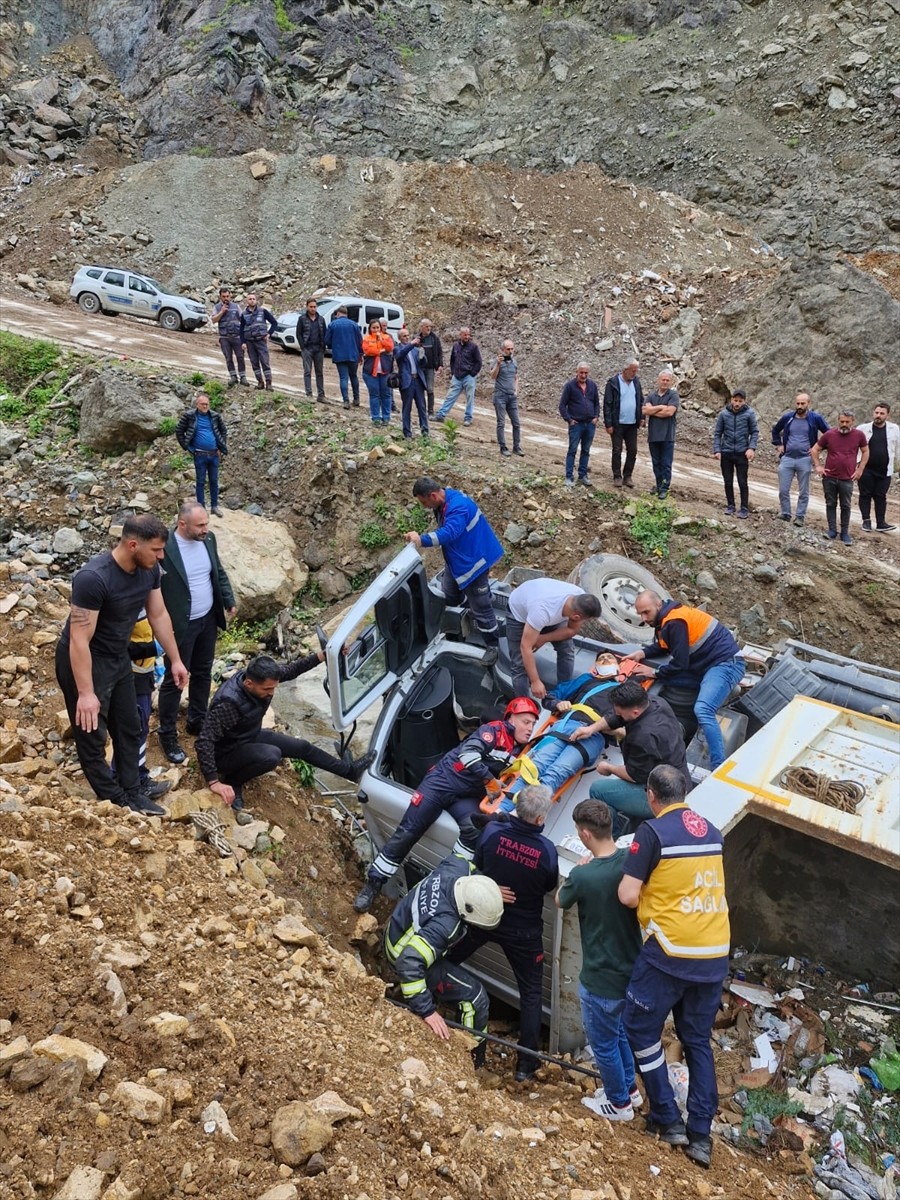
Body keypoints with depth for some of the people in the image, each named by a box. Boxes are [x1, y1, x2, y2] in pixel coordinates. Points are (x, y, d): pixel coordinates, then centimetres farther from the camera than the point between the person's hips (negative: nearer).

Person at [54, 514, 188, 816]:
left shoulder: (149, 570, -10)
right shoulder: (93, 578, -33)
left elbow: (158, 615, 5)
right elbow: (79, 640, -30)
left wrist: (175, 660, 11)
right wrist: (86, 693, -29)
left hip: (118, 658, 8)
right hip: (83, 663, -8)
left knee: (129, 730, 16)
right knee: (93, 738, 4)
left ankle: (133, 795, 30)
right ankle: (117, 804, 17)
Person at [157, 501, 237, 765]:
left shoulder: (208, 539, -3)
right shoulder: (164, 548, -24)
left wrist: (229, 600, 9)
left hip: (208, 619, 7)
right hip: (180, 625, -6)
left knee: (203, 673, 20)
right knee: (174, 680, 6)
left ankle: (197, 721, 39)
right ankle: (167, 734, 21)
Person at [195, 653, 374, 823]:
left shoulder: (261, 678, -18)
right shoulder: (228, 703, -39)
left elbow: (292, 669, -5)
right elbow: (204, 741, -39)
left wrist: (325, 654, -17)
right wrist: (214, 782, -42)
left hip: (251, 737, 8)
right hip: (226, 752, -8)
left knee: (302, 747, 12)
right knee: (271, 756, -33)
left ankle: (349, 770, 29)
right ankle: (232, 782, -10)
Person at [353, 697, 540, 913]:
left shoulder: (518, 751, 13)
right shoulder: (494, 730, -9)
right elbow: (469, 753, -22)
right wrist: (489, 780, -19)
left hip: (467, 796, 6)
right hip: (444, 781, -5)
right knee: (408, 831, -7)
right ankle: (373, 883, 4)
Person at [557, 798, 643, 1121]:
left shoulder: (583, 876, -29)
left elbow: (560, 901, -6)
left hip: (601, 979, -6)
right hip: (632, 969, 6)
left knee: (603, 1042, 18)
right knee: (621, 1031, 29)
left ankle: (619, 1103, 36)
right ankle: (629, 1088, 47)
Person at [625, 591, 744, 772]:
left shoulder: (675, 622, -20)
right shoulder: (667, 616, 9)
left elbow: (680, 663, -19)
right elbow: (663, 645, 23)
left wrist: (655, 673, -5)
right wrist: (642, 653, 5)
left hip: (726, 663, -11)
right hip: (707, 664, 11)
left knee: (702, 710, -28)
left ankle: (720, 768, -30)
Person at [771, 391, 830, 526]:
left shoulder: (816, 418, -3)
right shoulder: (787, 417, 3)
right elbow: (775, 430, 21)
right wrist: (778, 445, 10)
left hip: (805, 460, -2)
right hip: (786, 459, 2)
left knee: (803, 492, 4)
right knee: (783, 490, 3)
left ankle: (800, 516, 14)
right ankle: (785, 514, 16)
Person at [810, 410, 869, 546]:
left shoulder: (859, 435, -1)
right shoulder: (829, 435, -1)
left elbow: (865, 452, 11)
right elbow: (815, 450, 10)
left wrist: (860, 469, 4)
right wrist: (817, 466, 1)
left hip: (847, 479, -1)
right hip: (829, 477, 1)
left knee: (846, 506, 5)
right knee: (830, 504, 7)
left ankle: (845, 533, 12)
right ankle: (832, 531, 16)